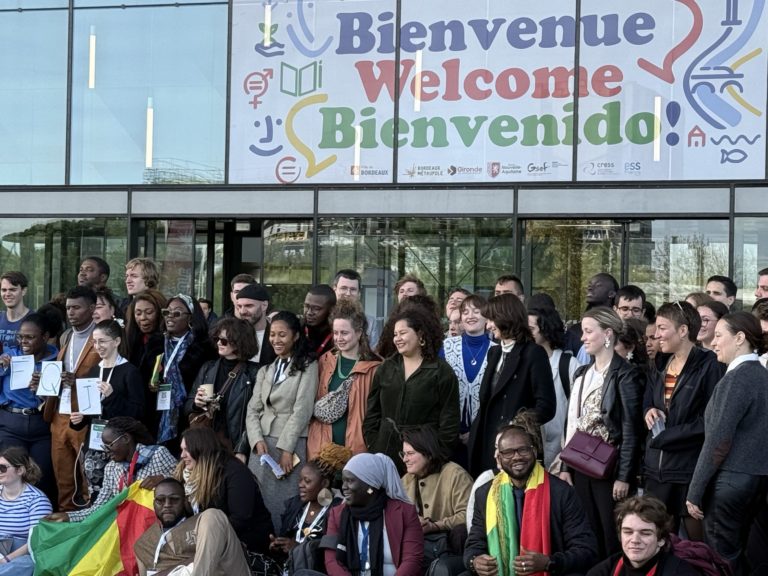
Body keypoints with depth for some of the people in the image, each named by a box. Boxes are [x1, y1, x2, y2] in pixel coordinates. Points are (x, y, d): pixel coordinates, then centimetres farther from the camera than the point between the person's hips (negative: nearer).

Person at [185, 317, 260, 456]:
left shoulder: (253, 373, -4)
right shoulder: (208, 368, 11)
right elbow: (188, 407, 16)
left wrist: (242, 451, -15)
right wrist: (196, 404, -6)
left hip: (233, 446, -4)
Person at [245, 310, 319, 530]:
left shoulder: (307, 367, 1)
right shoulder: (266, 370, 19)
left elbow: (302, 410, -7)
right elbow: (253, 410, 13)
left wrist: (286, 449, -13)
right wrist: (258, 441, -5)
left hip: (291, 445, -5)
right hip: (262, 444, 5)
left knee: (282, 505, -7)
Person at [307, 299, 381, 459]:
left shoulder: (373, 368, -2)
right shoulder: (325, 361, 13)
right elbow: (312, 399, 22)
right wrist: (316, 411, 4)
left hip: (357, 446, -4)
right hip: (322, 444, 4)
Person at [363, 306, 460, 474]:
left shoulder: (442, 372, -2)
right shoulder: (386, 368, 12)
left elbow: (449, 421, -4)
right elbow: (373, 411, 13)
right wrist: (372, 445, 5)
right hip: (385, 450, 4)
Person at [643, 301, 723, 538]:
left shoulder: (709, 366, -11)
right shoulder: (661, 366, 14)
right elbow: (646, 403, 22)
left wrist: (665, 437, -13)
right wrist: (648, 411, -1)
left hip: (692, 469, -7)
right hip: (657, 468, 7)